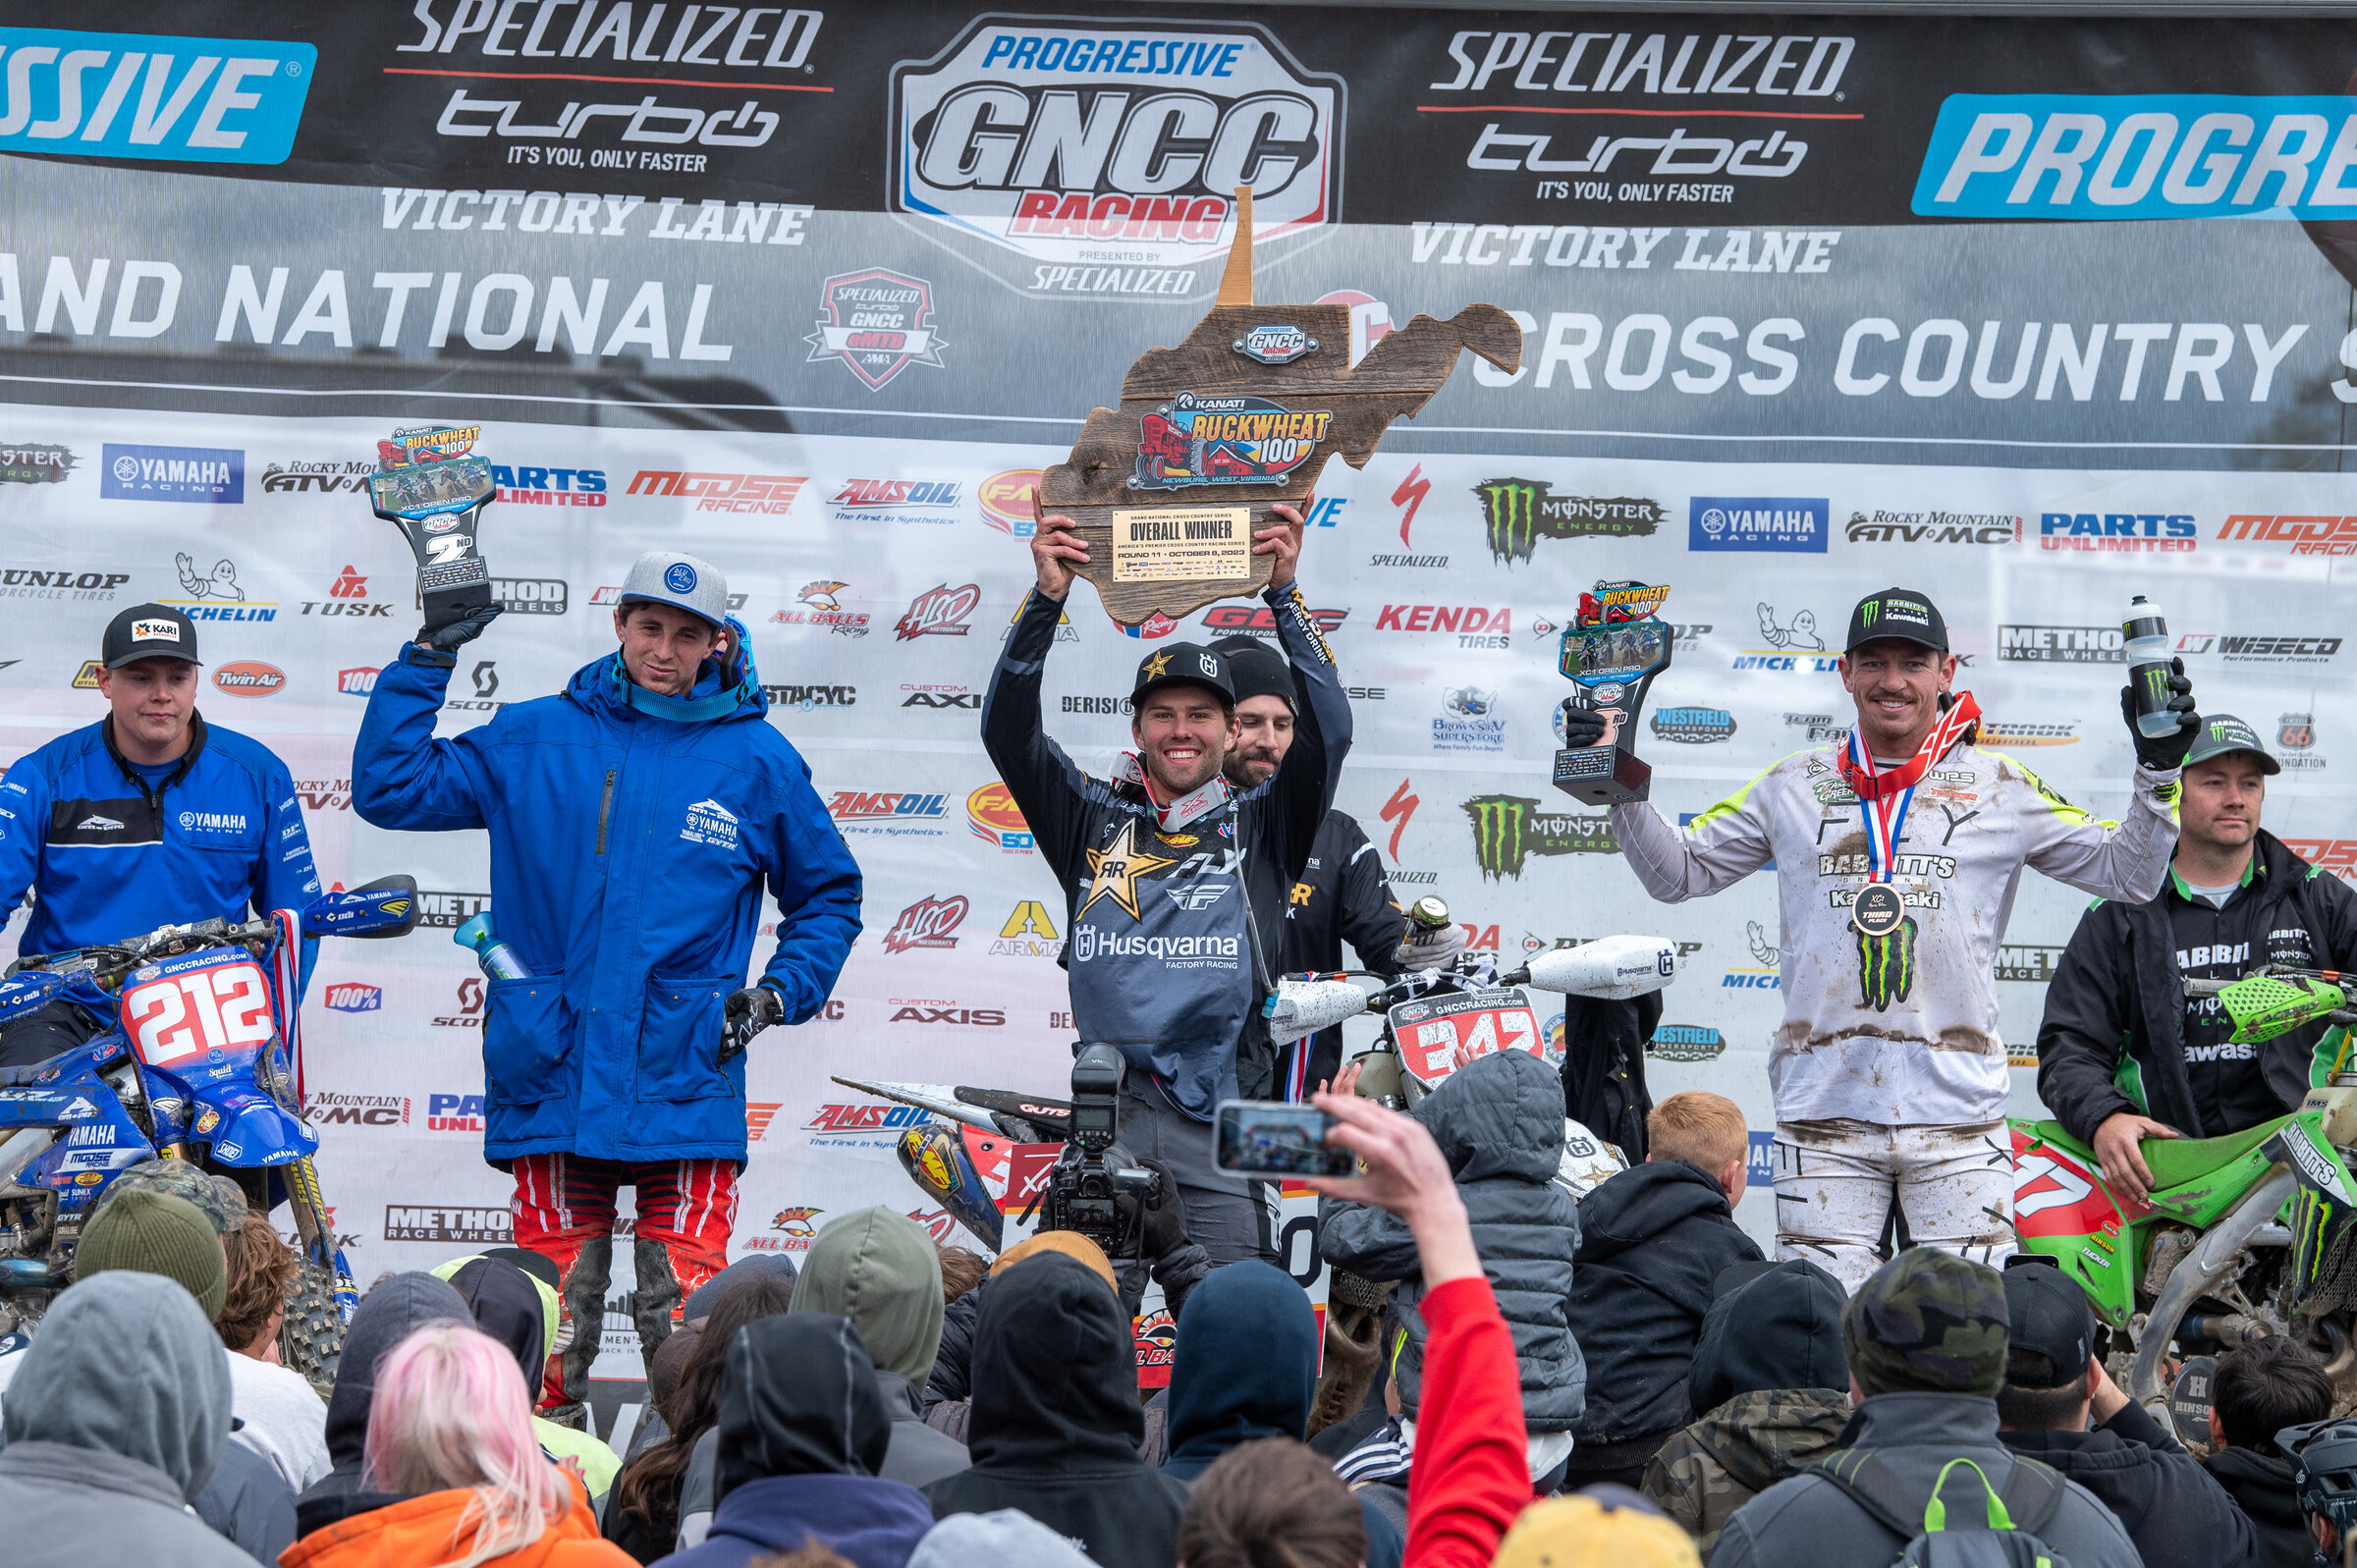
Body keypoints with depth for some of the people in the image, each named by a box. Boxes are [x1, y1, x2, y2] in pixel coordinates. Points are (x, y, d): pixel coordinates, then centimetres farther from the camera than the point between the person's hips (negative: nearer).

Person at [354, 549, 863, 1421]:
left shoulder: (758, 760, 6)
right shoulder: (534, 741, 7)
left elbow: (828, 894, 17)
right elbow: (389, 788, 8)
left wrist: (781, 992, 2)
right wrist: (426, 660, 2)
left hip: (687, 1082, -1)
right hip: (555, 1080, 1)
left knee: (686, 1322, -5)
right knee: (552, 1316, 2)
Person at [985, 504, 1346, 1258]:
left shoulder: (1261, 823, 12)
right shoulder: (1093, 817, 14)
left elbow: (1329, 731, 0)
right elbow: (1007, 730, 6)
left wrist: (1284, 594, -6)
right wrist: (1047, 600, -4)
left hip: (1218, 1129, -1)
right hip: (1105, 1117, 1)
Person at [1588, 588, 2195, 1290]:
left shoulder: (2001, 788, 8)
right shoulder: (1791, 787, 11)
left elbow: (2127, 873, 10)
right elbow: (1679, 871, 17)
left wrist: (2158, 770, -3)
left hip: (1958, 1116, -1)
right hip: (1823, 1108, 1)